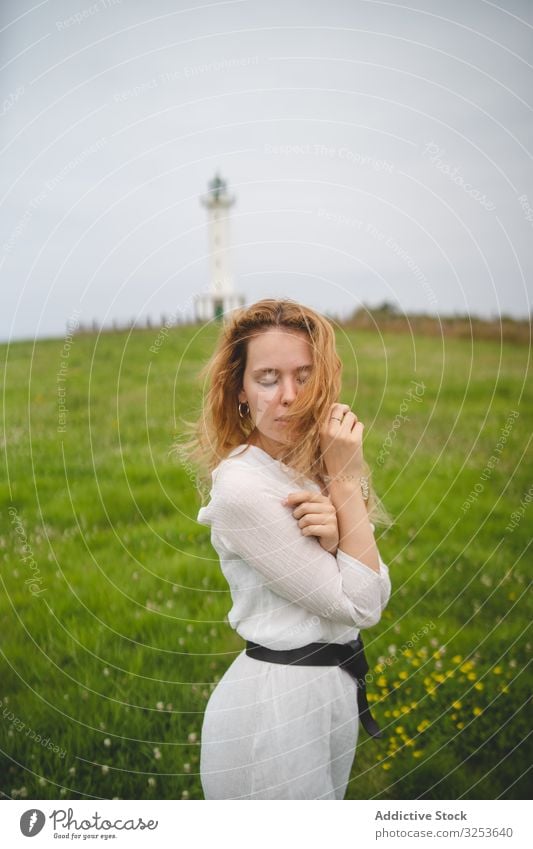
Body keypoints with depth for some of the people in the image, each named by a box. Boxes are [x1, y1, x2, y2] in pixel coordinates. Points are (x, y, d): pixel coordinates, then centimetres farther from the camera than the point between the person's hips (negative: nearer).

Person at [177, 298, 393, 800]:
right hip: (273, 703, -8)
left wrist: (336, 536, -22)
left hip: (335, 687, 8)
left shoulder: (316, 470, 2)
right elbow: (360, 605, -19)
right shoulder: (240, 486, -22)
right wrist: (345, 480, -19)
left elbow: (377, 594, -3)